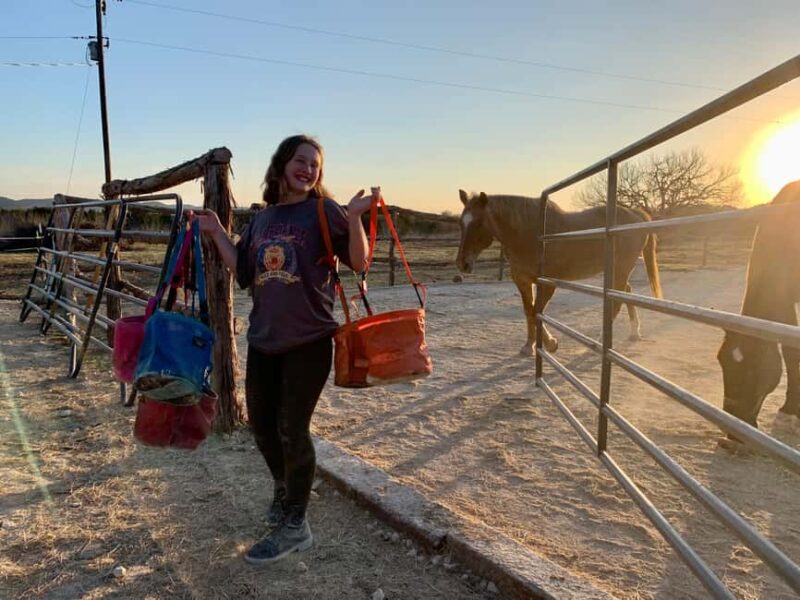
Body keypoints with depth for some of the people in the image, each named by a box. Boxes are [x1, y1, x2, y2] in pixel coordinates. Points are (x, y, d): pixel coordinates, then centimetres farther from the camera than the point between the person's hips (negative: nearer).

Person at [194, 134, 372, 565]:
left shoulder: (323, 211, -4)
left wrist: (354, 218, -24)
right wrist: (216, 233, 13)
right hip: (263, 339, 6)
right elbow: (244, 273, 15)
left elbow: (358, 263, -10)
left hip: (309, 340, -6)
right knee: (261, 425, 16)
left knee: (292, 430, 1)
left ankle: (294, 526, 18)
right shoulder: (261, 218, 11)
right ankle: (285, 488, 44)